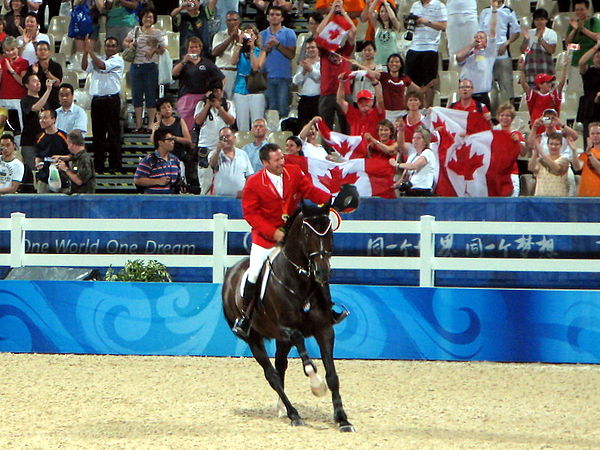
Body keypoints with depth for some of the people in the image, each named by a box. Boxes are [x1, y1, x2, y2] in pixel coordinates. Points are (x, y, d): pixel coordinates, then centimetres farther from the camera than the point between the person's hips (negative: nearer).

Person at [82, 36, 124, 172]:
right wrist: (86, 52, -6)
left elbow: (101, 65, -16)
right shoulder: (98, 59, 18)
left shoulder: (118, 60, -2)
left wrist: (91, 51, -11)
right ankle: (98, 165, 12)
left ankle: (115, 165, -1)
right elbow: (85, 67, 5)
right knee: (97, 133, 8)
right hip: (97, 99, 6)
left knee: (113, 133, -4)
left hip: (111, 100, -6)